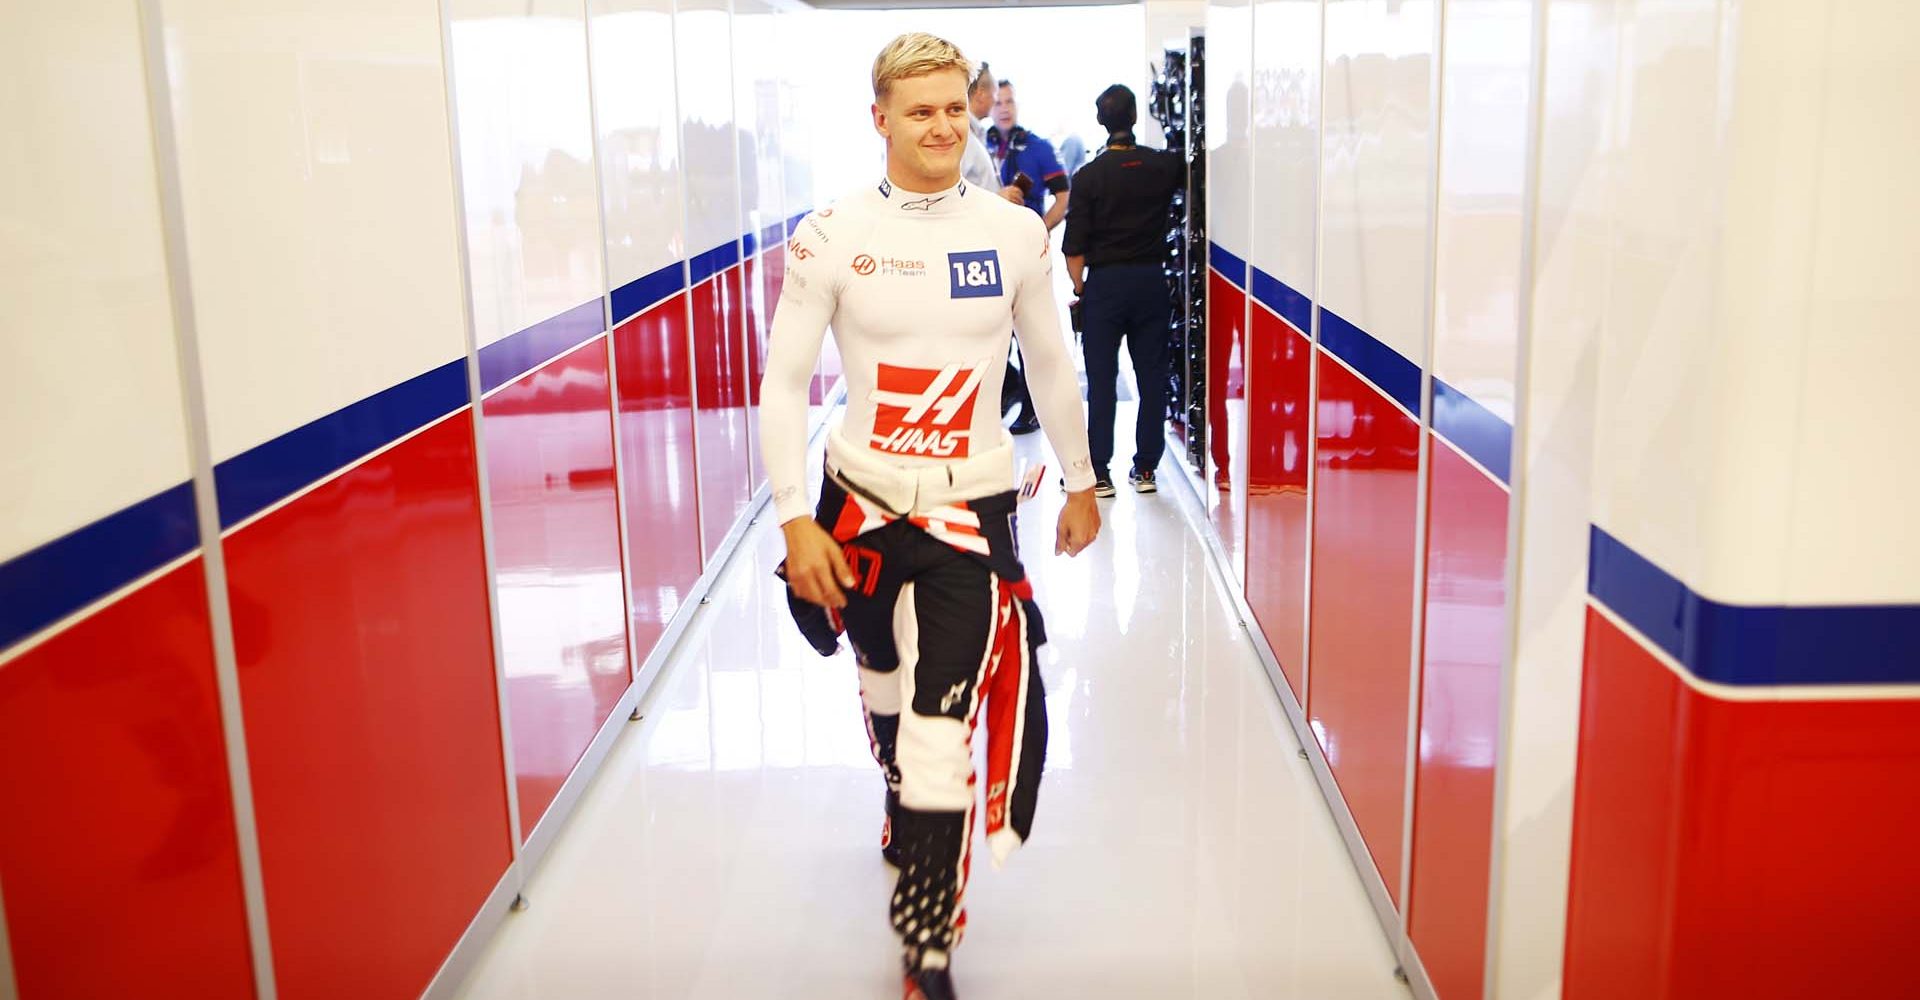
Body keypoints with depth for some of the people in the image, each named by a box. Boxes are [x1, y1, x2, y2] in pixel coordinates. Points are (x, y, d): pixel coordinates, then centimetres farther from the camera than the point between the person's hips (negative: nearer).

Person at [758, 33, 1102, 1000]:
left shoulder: (1016, 232, -2)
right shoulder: (832, 235, -7)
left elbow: (1051, 365, 11)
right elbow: (783, 384, -3)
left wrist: (1080, 482, 18)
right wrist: (795, 522, -8)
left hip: (972, 509, -1)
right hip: (861, 498, 1)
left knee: (940, 721, -7)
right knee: (886, 687, 20)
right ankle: (910, 820, 54)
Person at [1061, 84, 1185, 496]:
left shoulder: (1090, 175, -8)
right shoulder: (1163, 165, -1)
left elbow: (1074, 246, -9)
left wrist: (1079, 286, 4)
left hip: (1105, 281, -2)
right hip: (1151, 280, 2)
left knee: (1101, 380, 3)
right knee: (1152, 376, 9)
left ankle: (1098, 473, 5)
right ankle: (1145, 468, 14)